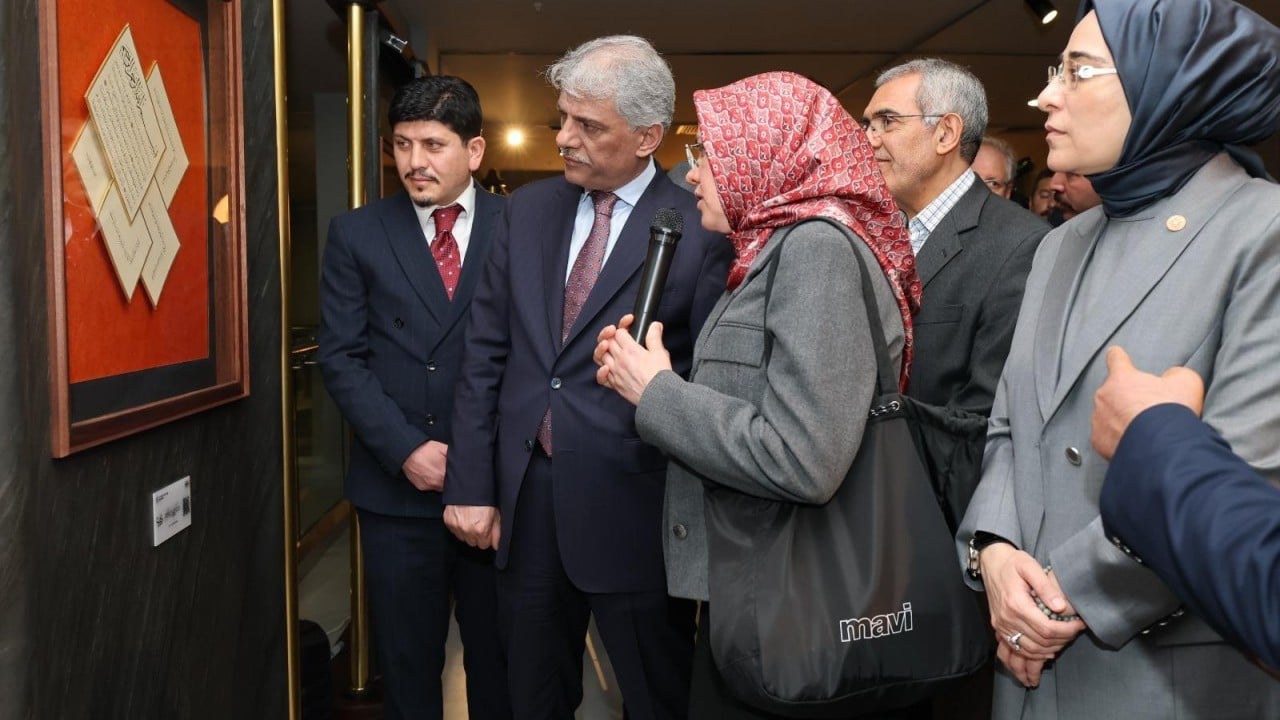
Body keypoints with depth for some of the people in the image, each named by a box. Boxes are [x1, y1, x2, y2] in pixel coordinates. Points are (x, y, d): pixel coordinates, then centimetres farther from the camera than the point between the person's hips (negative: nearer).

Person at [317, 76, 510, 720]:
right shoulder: (357, 234, 5)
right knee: (407, 667, 14)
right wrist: (405, 449, -10)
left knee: (501, 665, 12)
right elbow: (341, 357, 0)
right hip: (397, 489, 1)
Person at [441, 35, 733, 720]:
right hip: (523, 496, 5)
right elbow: (485, 351, 5)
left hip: (632, 507, -4)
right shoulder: (528, 208, 5)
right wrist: (469, 484, 2)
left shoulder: (701, 231, -10)